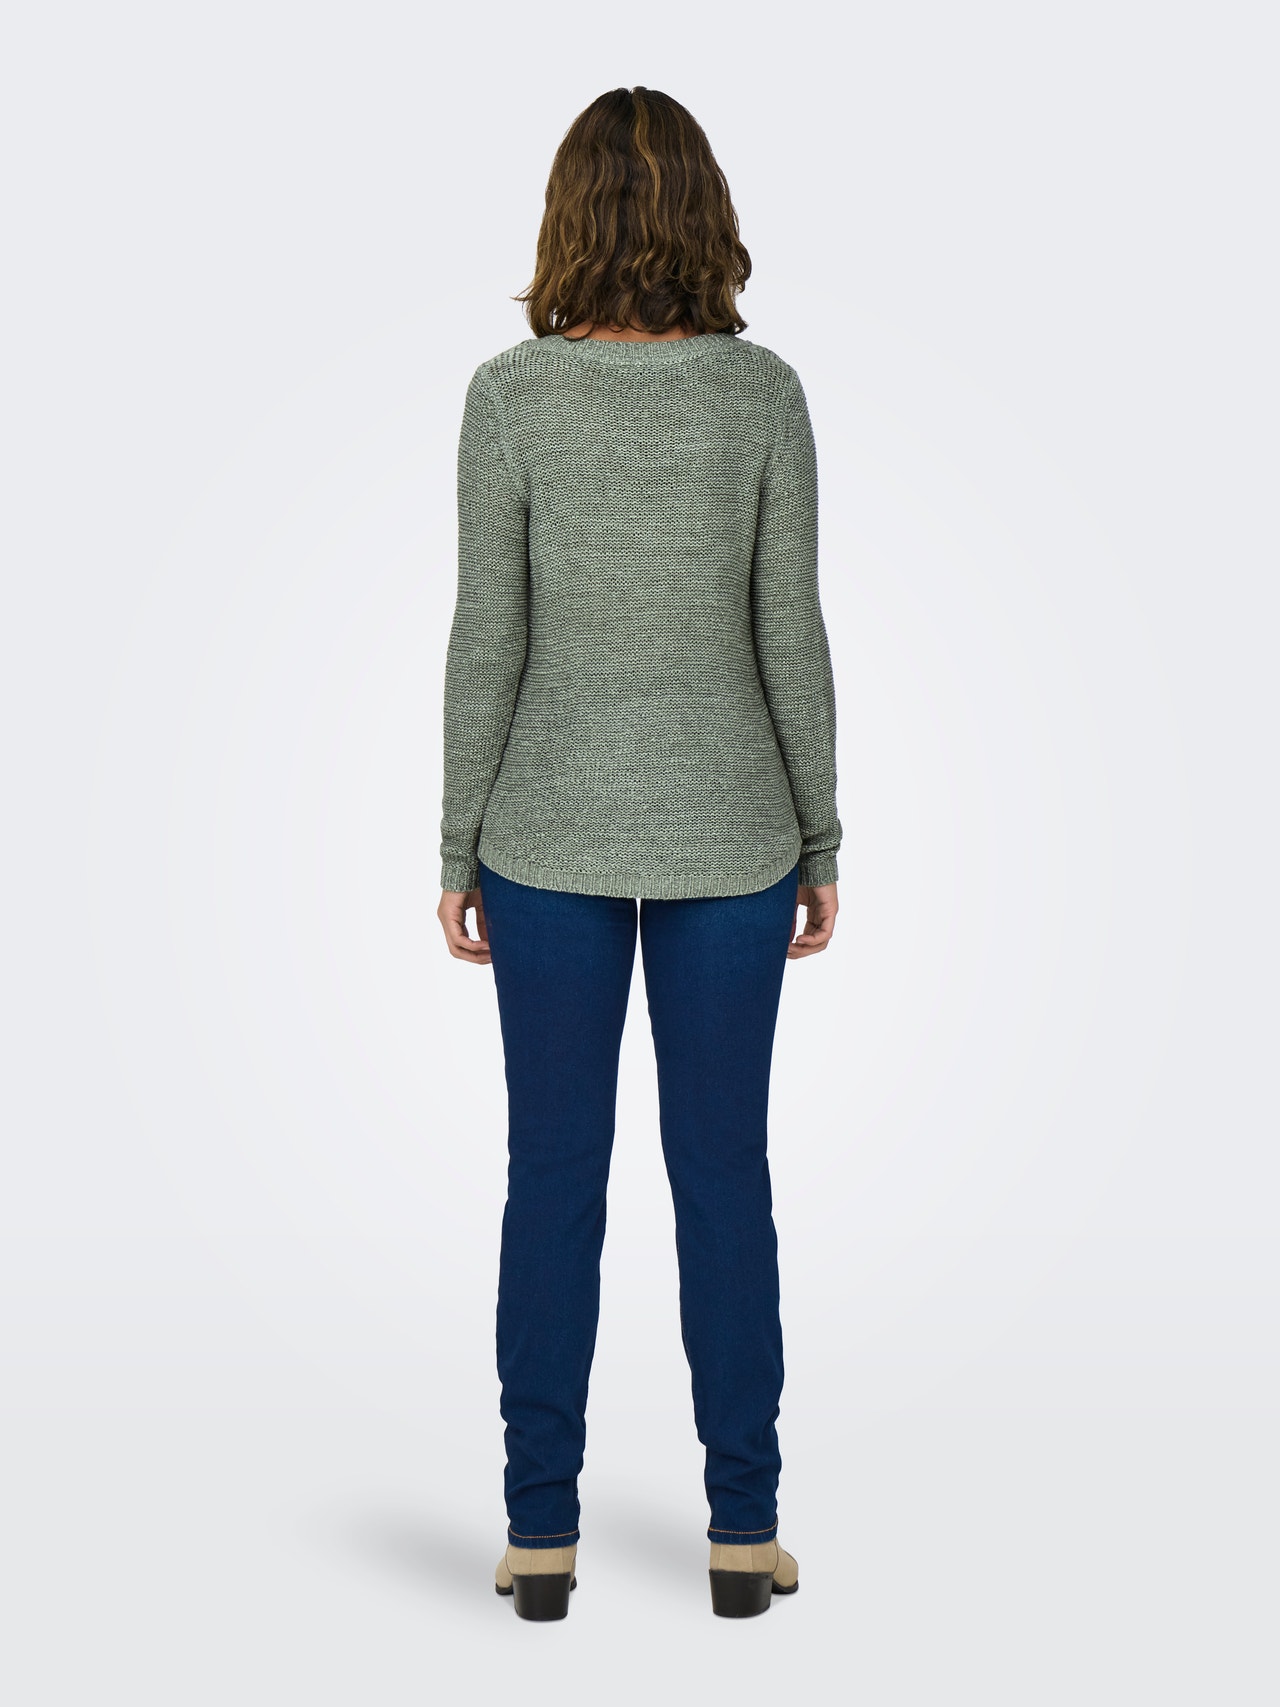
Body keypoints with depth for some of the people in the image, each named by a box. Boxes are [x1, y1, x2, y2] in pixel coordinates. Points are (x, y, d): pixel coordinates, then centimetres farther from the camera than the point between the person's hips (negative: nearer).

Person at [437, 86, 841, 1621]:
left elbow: (488, 640, -8)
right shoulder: (764, 391, -6)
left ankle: (541, 1532, 14)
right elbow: (787, 636, -5)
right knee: (722, 1172, 9)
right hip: (725, 830, 1)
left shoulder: (511, 396, -9)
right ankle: (742, 1528, 15)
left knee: (554, 1174, 9)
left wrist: (460, 849, 1)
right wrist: (820, 844, 4)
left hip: (555, 831, 0)